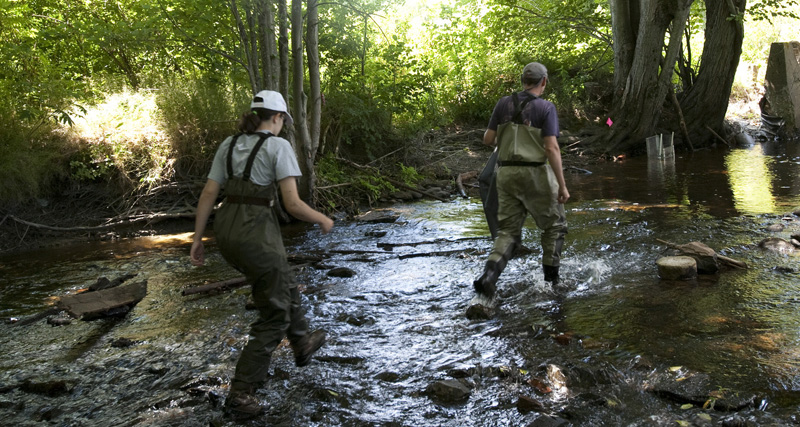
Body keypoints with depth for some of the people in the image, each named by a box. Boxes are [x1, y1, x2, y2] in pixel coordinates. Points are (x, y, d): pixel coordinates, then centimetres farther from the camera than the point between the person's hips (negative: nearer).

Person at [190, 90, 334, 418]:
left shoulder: (228, 145, 11)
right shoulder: (279, 146, -9)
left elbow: (207, 195, 9)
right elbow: (293, 204, -14)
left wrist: (197, 239, 14)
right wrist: (323, 219, 5)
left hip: (226, 232, 8)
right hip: (257, 234, -8)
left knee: (283, 286, 31)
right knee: (274, 317, 8)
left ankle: (302, 344, 49)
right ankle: (240, 395, 8)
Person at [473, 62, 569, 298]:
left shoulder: (504, 104, 4)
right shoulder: (545, 107, -8)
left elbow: (488, 139, 4)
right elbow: (552, 148, -15)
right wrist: (562, 185, -11)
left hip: (507, 173, 4)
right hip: (536, 174, -4)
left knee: (508, 232, 9)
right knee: (554, 224, 18)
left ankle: (489, 274, -14)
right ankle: (551, 279, 18)